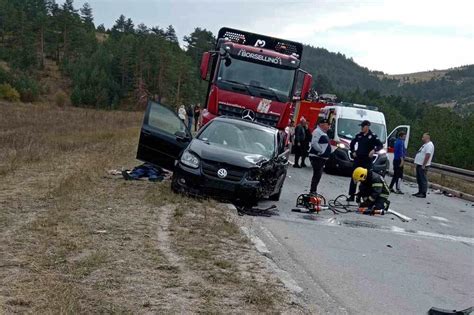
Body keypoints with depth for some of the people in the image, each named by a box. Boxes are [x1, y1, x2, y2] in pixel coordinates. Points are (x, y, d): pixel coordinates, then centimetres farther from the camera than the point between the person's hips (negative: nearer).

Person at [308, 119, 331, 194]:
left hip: (322, 157, 11)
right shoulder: (317, 131, -13)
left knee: (318, 175, 14)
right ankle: (312, 191, -10)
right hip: (316, 157, -11)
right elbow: (314, 143, -25)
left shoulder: (324, 133, 20)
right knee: (317, 174, -12)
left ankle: (313, 191, 20)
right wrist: (321, 151, -22)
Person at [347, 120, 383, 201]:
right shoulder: (359, 135, 8)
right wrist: (353, 152, 10)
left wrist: (374, 150, -25)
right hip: (357, 159, 4)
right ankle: (351, 195, 11)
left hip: (367, 160, -4)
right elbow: (352, 143, 23)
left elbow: (380, 145, -8)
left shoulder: (373, 136, -6)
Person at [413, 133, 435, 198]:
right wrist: (417, 163, 19)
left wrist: (423, 165, -24)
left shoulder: (429, 145, -15)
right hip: (419, 165, 10)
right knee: (419, 180, 15)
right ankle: (420, 192, 22)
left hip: (423, 166, -10)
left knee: (423, 180, -7)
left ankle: (423, 193, -4)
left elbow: (427, 156, -23)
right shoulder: (425, 144, 19)